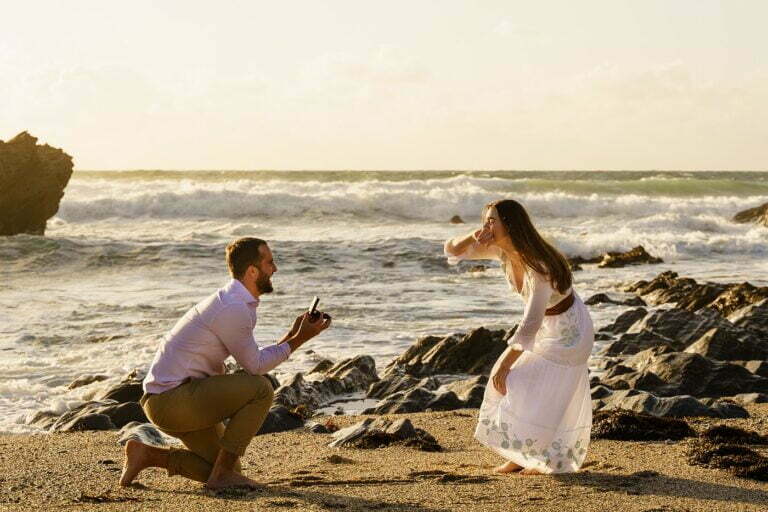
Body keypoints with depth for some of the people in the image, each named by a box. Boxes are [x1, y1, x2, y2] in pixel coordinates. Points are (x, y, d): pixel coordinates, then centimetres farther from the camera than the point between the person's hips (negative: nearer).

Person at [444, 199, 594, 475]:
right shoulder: (500, 249, -13)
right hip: (545, 324, 8)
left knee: (547, 393, -5)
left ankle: (552, 460, 15)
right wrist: (473, 237, -29)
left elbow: (531, 323, -34)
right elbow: (452, 250, -7)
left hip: (569, 328, -8)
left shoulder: (539, 264, -36)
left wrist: (506, 362, -26)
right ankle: (523, 456, 18)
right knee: (512, 384, 6)